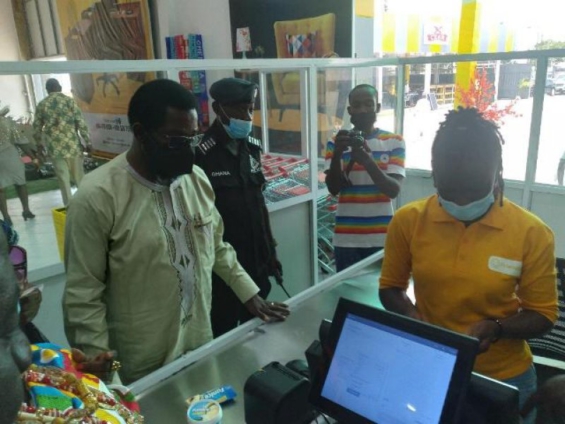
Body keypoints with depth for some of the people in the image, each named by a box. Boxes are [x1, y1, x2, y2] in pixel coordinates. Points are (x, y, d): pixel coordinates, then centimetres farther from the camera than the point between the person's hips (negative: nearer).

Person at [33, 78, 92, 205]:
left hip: (54, 147, 2)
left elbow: (37, 126, 11)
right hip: (72, 144, -2)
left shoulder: (41, 105, 5)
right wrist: (87, 142, 0)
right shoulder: (69, 101, -3)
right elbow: (81, 123, -6)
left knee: (63, 178, 8)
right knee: (79, 176, 10)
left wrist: (39, 143, 25)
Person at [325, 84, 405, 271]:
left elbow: (394, 190, -8)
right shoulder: (336, 143, 4)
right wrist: (337, 154, -21)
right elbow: (334, 189, -4)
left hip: (382, 236, 0)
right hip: (347, 238, 1)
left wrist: (368, 162, -24)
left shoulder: (394, 142, 2)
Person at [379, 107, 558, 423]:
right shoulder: (408, 221, -13)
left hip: (503, 378, -1)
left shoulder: (532, 233, -16)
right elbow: (391, 287, 0)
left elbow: (543, 315, -6)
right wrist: (412, 318, -19)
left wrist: (497, 328, -24)